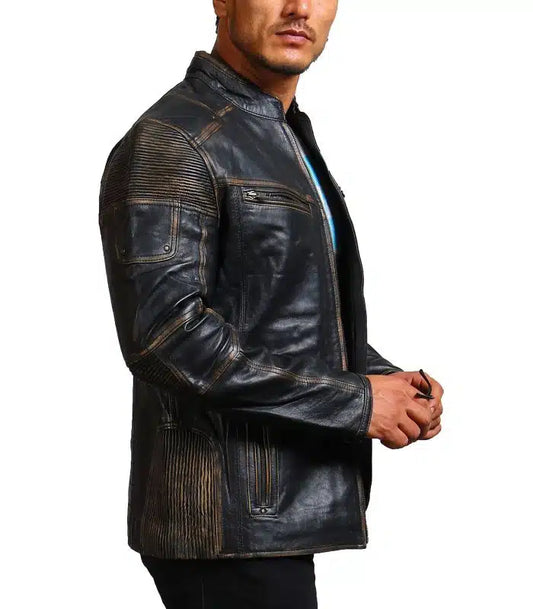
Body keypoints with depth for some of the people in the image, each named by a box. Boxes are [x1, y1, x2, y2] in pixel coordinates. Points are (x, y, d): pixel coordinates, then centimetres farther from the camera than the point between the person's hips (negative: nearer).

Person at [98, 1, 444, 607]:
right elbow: (164, 334, -23)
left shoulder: (288, 139, 18)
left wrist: (389, 381, 3)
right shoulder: (168, 142, -13)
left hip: (279, 514, 9)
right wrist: (354, 401, -19)